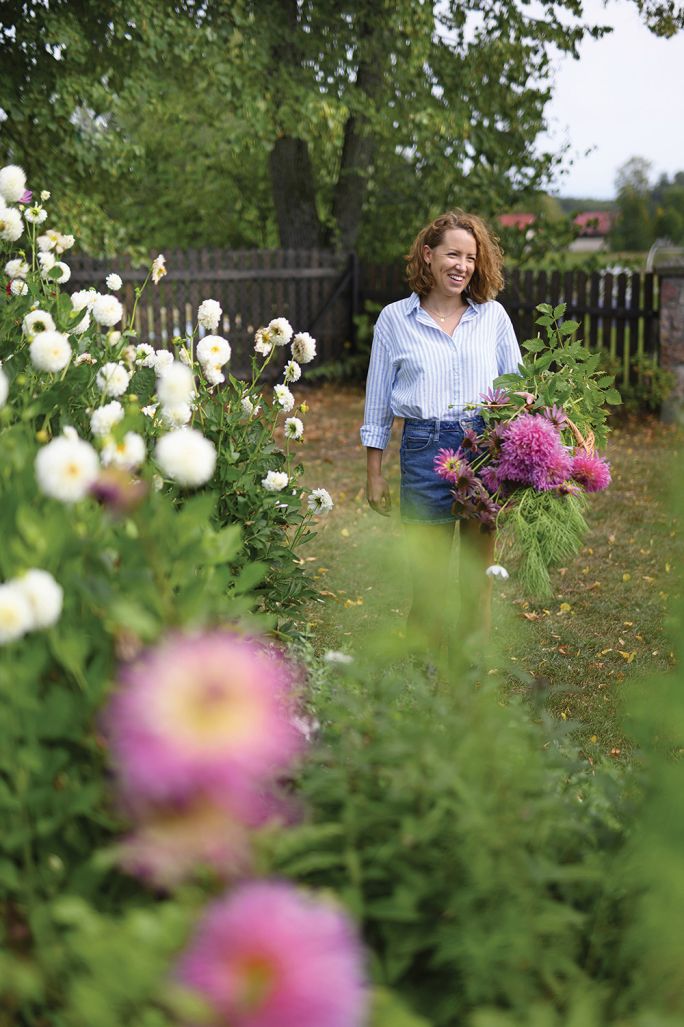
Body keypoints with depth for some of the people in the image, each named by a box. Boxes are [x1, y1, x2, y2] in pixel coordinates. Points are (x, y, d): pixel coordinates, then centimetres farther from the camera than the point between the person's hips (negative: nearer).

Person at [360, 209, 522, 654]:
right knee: (430, 574, 0)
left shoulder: (493, 315, 7)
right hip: (425, 451, -1)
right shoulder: (394, 320, 5)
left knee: (479, 569, 9)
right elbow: (378, 403, 9)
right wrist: (375, 474, 8)